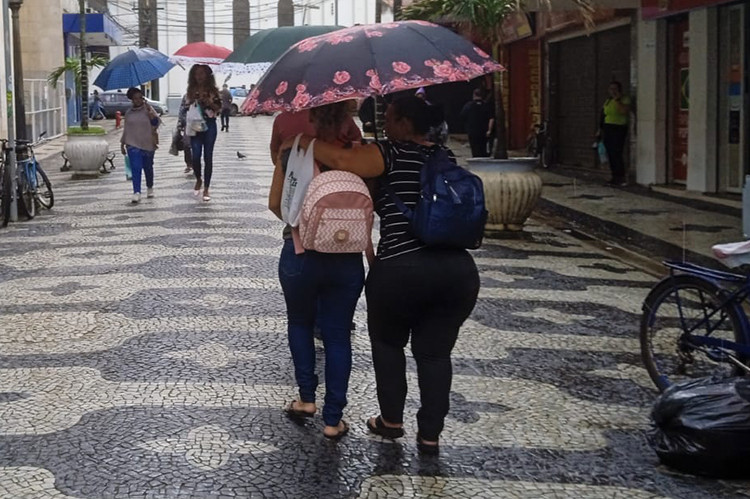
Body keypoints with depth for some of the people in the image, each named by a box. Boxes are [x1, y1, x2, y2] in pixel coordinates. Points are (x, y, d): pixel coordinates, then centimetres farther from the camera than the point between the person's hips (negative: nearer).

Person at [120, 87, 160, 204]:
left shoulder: (148, 109, -1)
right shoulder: (128, 113, 7)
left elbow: (156, 123, -13)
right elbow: (126, 129, 15)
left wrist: (149, 111, -23)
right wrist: (122, 144, 15)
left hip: (148, 144, -1)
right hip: (133, 145, 1)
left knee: (148, 167, 13)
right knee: (135, 169, -11)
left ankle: (150, 188, 35)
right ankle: (136, 192, -18)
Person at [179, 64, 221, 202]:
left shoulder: (213, 90, 4)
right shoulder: (191, 90, 7)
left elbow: (219, 108, 2)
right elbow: (185, 107, 10)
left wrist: (210, 102, -15)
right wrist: (192, 103, -10)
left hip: (209, 124, -1)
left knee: (208, 157, 0)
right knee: (195, 156, -8)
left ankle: (206, 189, 8)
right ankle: (198, 180, 21)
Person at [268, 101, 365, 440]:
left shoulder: (292, 152, -6)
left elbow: (274, 203, 3)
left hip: (299, 255, 0)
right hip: (347, 258, 0)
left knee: (300, 323, 25)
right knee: (338, 336, 10)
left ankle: (306, 398, 21)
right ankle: (333, 418, 12)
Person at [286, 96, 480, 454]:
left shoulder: (391, 155, -6)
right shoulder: (446, 158, 13)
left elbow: (341, 160, -17)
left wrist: (302, 139, 0)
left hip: (400, 271, -4)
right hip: (459, 271, 4)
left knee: (387, 342, 21)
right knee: (435, 352, 15)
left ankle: (391, 420, 26)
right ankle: (430, 434, 16)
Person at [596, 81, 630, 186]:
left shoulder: (625, 99, -1)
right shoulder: (607, 101, 17)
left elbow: (624, 111, -20)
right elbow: (602, 117, 21)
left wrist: (617, 99, -16)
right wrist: (600, 130, 18)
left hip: (619, 129, -6)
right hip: (607, 129, 6)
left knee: (617, 154, -14)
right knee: (611, 155, 4)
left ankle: (621, 177, -11)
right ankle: (615, 177, 9)